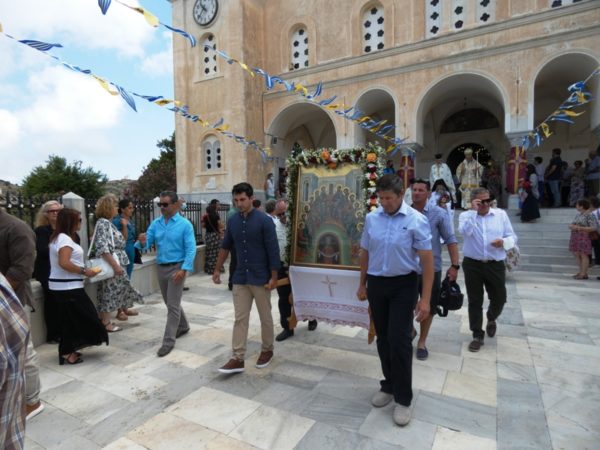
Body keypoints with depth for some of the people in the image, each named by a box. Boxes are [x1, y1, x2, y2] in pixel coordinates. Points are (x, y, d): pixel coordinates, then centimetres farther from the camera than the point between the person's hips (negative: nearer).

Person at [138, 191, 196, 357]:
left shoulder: (185, 224, -11)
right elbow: (147, 244, 0)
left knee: (173, 305, -3)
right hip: (160, 268, 6)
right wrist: (142, 242, -24)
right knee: (170, 302, 19)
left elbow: (191, 249, -15)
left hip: (176, 268, -6)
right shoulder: (155, 223, 4)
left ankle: (168, 341, 7)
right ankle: (183, 326, 41)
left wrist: (184, 269, -25)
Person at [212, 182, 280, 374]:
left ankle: (267, 350, 30)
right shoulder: (232, 221, 4)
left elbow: (273, 250, -13)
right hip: (240, 279, 4)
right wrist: (217, 269, 17)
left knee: (265, 317, 11)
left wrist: (273, 277, -15)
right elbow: (225, 247, 14)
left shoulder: (264, 220, -13)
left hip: (260, 278, -4)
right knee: (240, 318, 6)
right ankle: (238, 359, 13)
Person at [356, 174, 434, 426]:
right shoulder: (371, 218, 0)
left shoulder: (416, 220, -12)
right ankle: (389, 386, 34)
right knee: (383, 339, 13)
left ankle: (403, 398, 18)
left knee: (399, 341, -2)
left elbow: (427, 260, -11)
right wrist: (362, 284, 13)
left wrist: (425, 299, -14)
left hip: (403, 285, -4)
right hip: (376, 284, 4)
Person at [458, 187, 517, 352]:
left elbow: (512, 237, 5)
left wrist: (503, 242, -17)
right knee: (475, 301, 5)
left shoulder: (501, 214, 5)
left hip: (495, 265, 2)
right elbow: (465, 231, -22)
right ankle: (477, 336, 18)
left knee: (499, 299, 13)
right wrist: (473, 211, -20)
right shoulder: (465, 216, 0)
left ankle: (491, 320, 46)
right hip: (472, 265, -2)